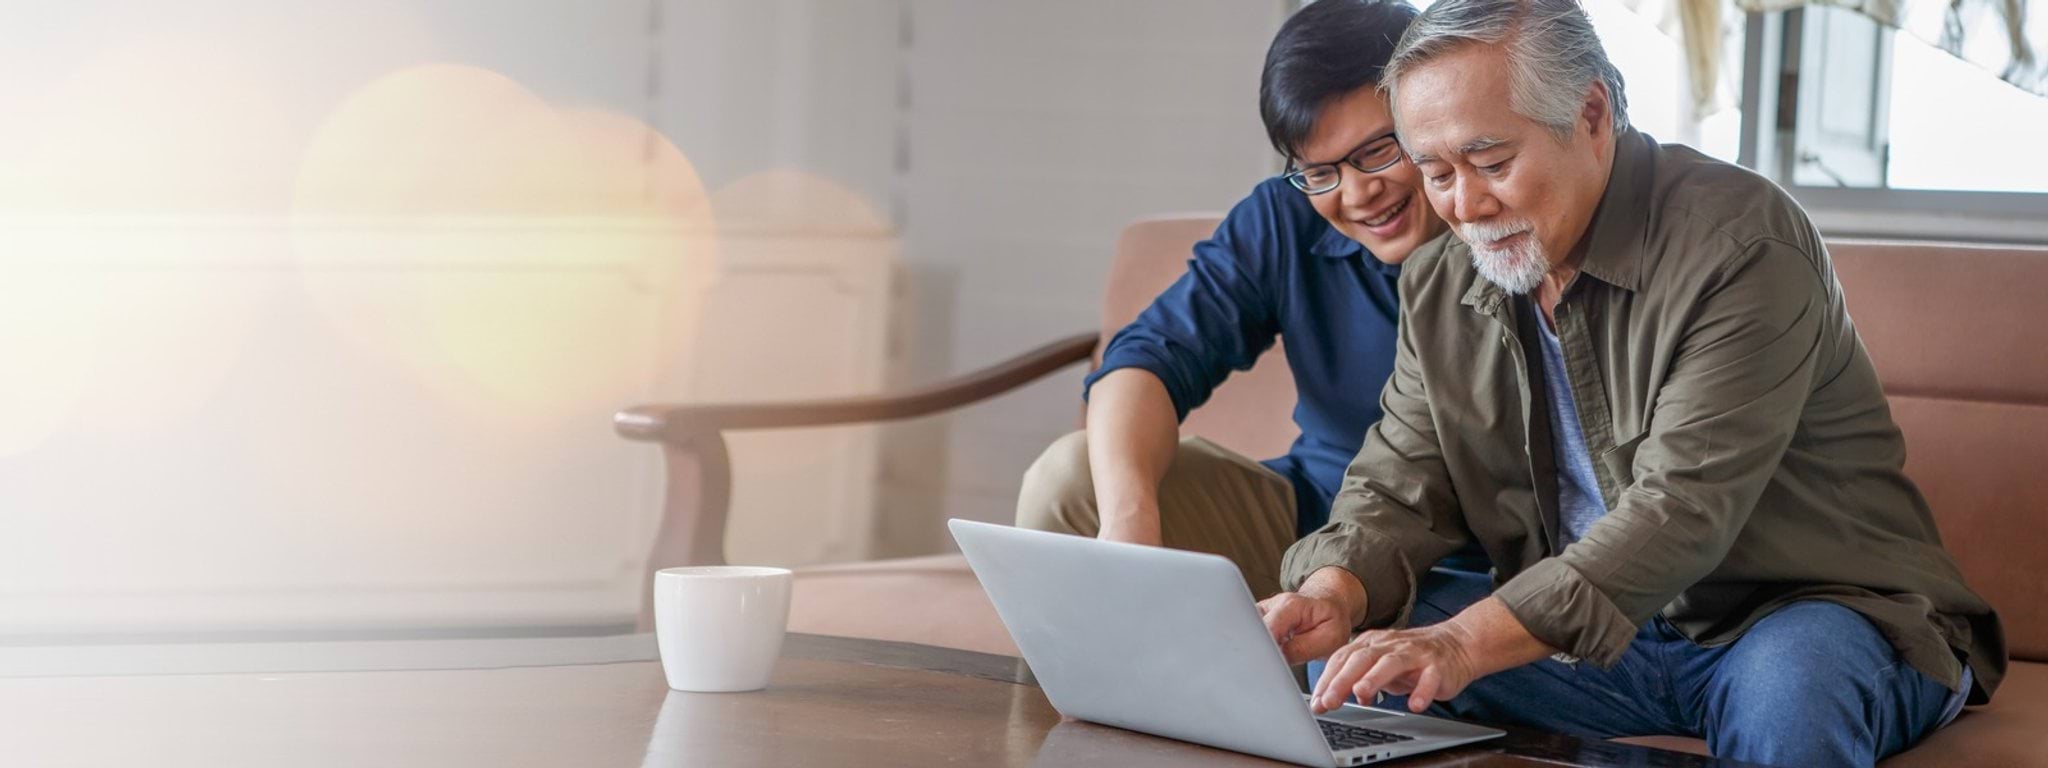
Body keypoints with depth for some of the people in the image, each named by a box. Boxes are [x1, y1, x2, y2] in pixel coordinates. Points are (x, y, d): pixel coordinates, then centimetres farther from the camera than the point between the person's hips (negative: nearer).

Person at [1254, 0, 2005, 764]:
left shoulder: (1740, 246, -21)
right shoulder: (1439, 290, 4)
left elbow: (1682, 512, -29)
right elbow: (1397, 490, 4)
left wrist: (1470, 641, -40)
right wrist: (1337, 592, -22)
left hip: (1802, 620, -6)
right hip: (1599, 631, 6)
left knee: (1790, 686, -40)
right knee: (1360, 657, -13)